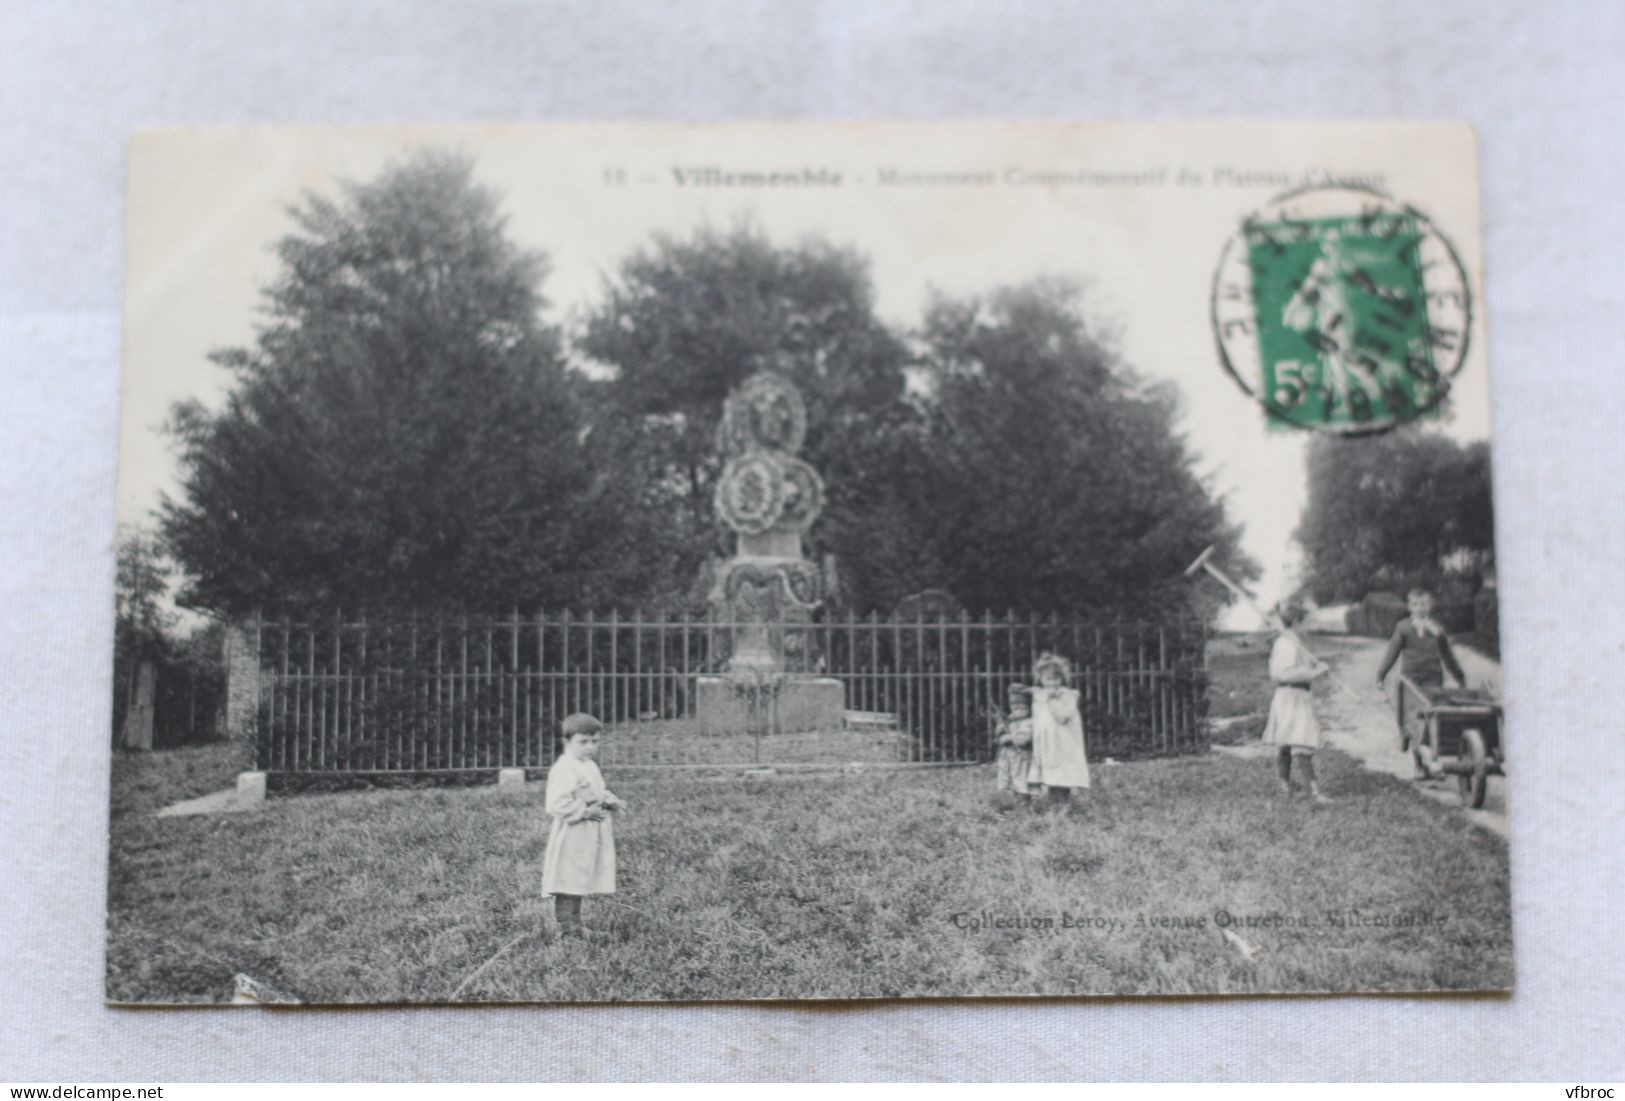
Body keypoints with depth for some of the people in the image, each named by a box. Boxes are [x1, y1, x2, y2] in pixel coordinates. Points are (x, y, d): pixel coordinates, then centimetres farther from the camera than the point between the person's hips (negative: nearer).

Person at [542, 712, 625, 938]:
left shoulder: (591, 767, 14)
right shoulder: (564, 770, -16)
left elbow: (599, 795, 25)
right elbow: (556, 806, -23)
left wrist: (610, 800, 2)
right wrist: (587, 811, -21)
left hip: (589, 837, 9)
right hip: (571, 837, -9)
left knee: (579, 884, 14)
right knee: (567, 884, -6)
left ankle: (575, 924, 22)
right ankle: (567, 927, -2)